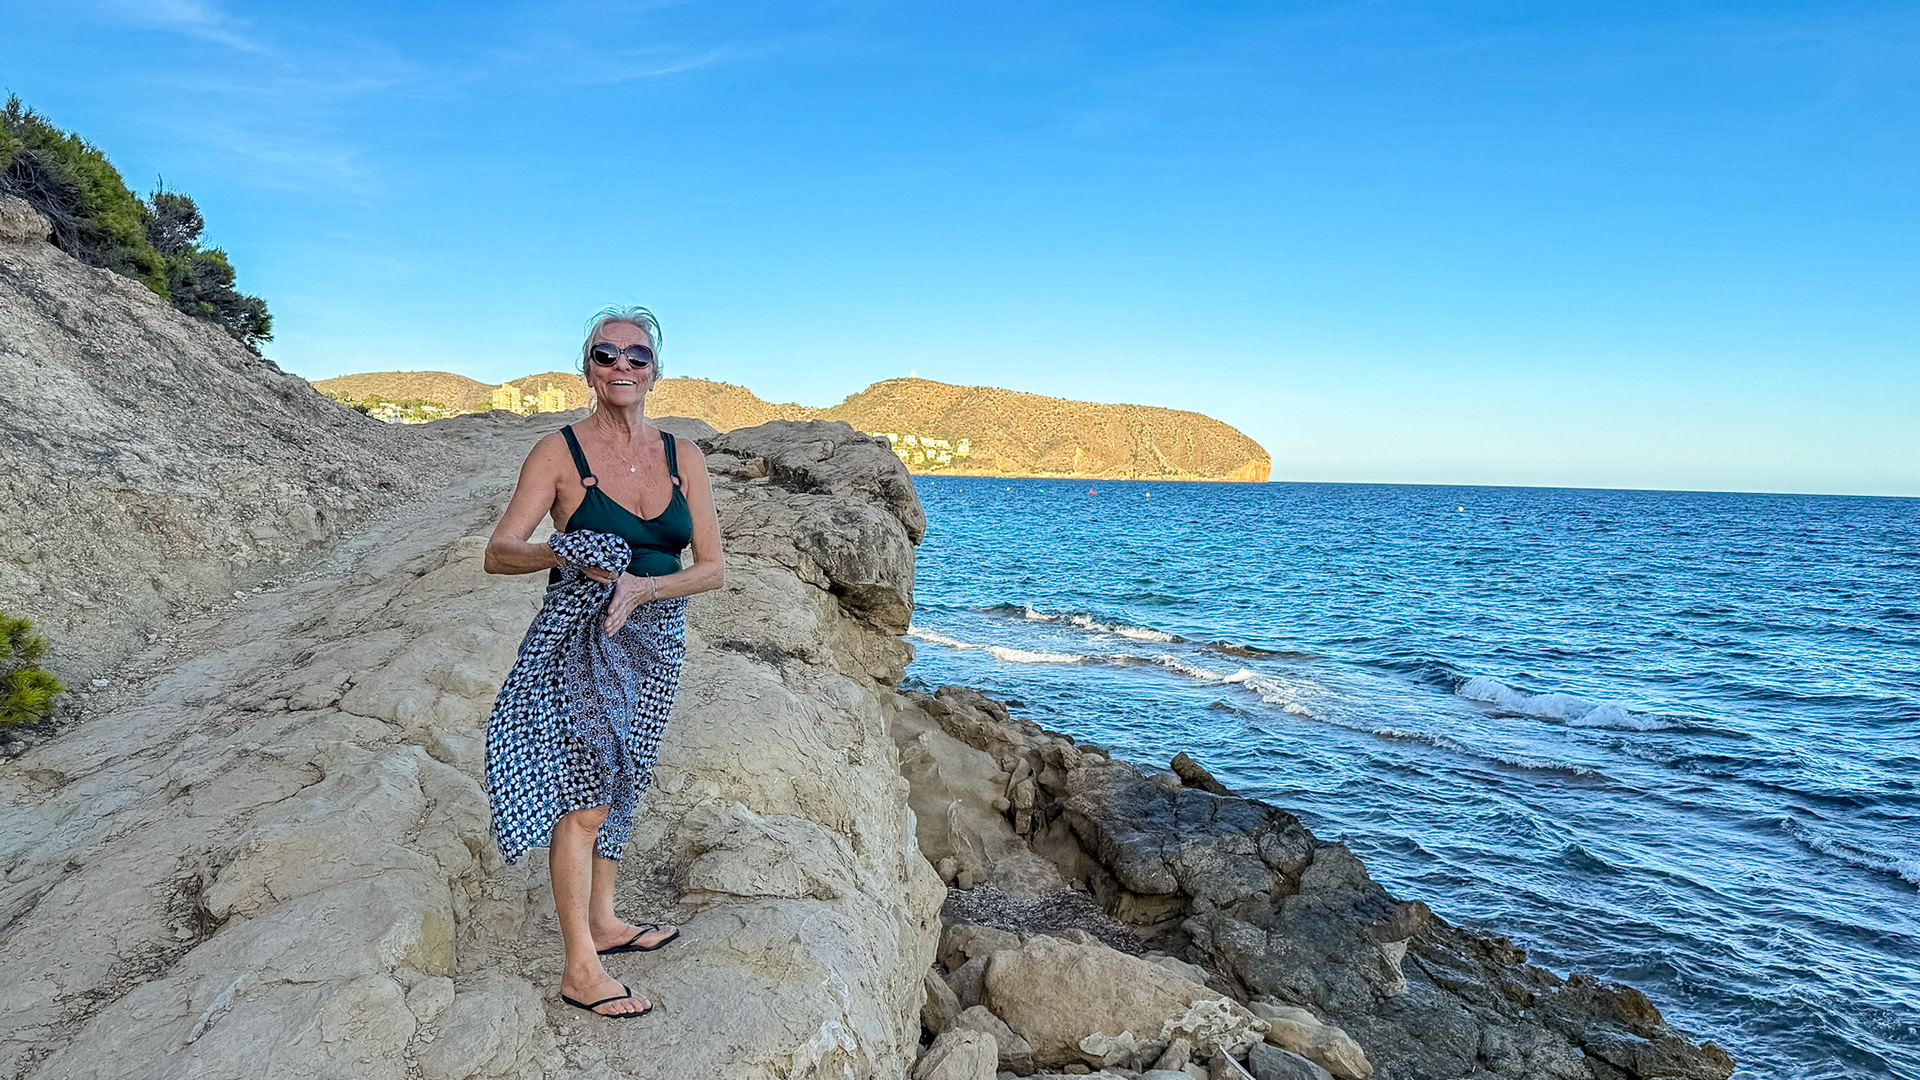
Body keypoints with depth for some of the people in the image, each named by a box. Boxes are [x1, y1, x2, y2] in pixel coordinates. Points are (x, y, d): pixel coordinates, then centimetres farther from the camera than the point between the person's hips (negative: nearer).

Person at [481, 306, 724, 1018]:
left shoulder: (682, 457, 2)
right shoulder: (560, 452, -7)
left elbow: (713, 568, -2)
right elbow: (498, 553, -10)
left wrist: (642, 587, -19)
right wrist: (566, 554, -30)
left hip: (654, 643, 5)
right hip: (578, 643, -4)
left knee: (621, 784, 17)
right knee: (582, 799, 0)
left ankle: (604, 923, 36)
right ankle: (580, 970, 12)